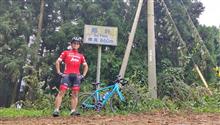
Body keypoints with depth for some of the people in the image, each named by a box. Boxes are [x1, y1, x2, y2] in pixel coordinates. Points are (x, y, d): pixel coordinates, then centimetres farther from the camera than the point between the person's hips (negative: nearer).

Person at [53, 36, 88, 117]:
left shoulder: (81, 56, 19)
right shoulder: (66, 53, 12)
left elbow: (86, 66, 25)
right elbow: (57, 62, 8)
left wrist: (83, 75, 11)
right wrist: (59, 72, -1)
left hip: (77, 76, 3)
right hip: (66, 75, -3)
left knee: (75, 94, 0)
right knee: (61, 92, -11)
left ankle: (73, 111, 2)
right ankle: (56, 110, -13)